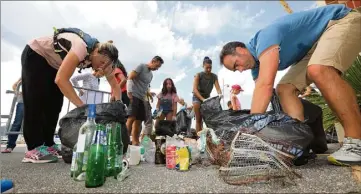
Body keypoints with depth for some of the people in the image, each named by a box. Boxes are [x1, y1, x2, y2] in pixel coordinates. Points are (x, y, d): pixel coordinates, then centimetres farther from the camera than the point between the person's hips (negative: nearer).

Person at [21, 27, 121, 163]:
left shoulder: (102, 57, -17)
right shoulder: (82, 48, -40)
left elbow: (115, 86, -14)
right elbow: (61, 79, -47)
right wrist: (82, 106, -48)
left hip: (53, 63, 7)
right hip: (35, 55, -7)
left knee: (54, 104, 0)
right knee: (37, 101, -13)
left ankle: (48, 145, 7)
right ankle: (34, 149, -8)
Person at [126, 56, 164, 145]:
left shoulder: (151, 75, 22)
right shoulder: (141, 66, -1)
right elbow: (130, 78, -10)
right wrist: (129, 92, -20)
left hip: (141, 98, 8)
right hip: (134, 96, -8)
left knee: (138, 120, 5)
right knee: (131, 117, -15)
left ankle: (135, 141, 10)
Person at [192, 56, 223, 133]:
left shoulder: (214, 76, -4)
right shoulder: (198, 75, -14)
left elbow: (218, 88, -13)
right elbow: (194, 90, -22)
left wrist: (220, 94, -37)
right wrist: (203, 99, -34)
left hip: (207, 97, 4)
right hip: (197, 97, -3)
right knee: (198, 120, -7)